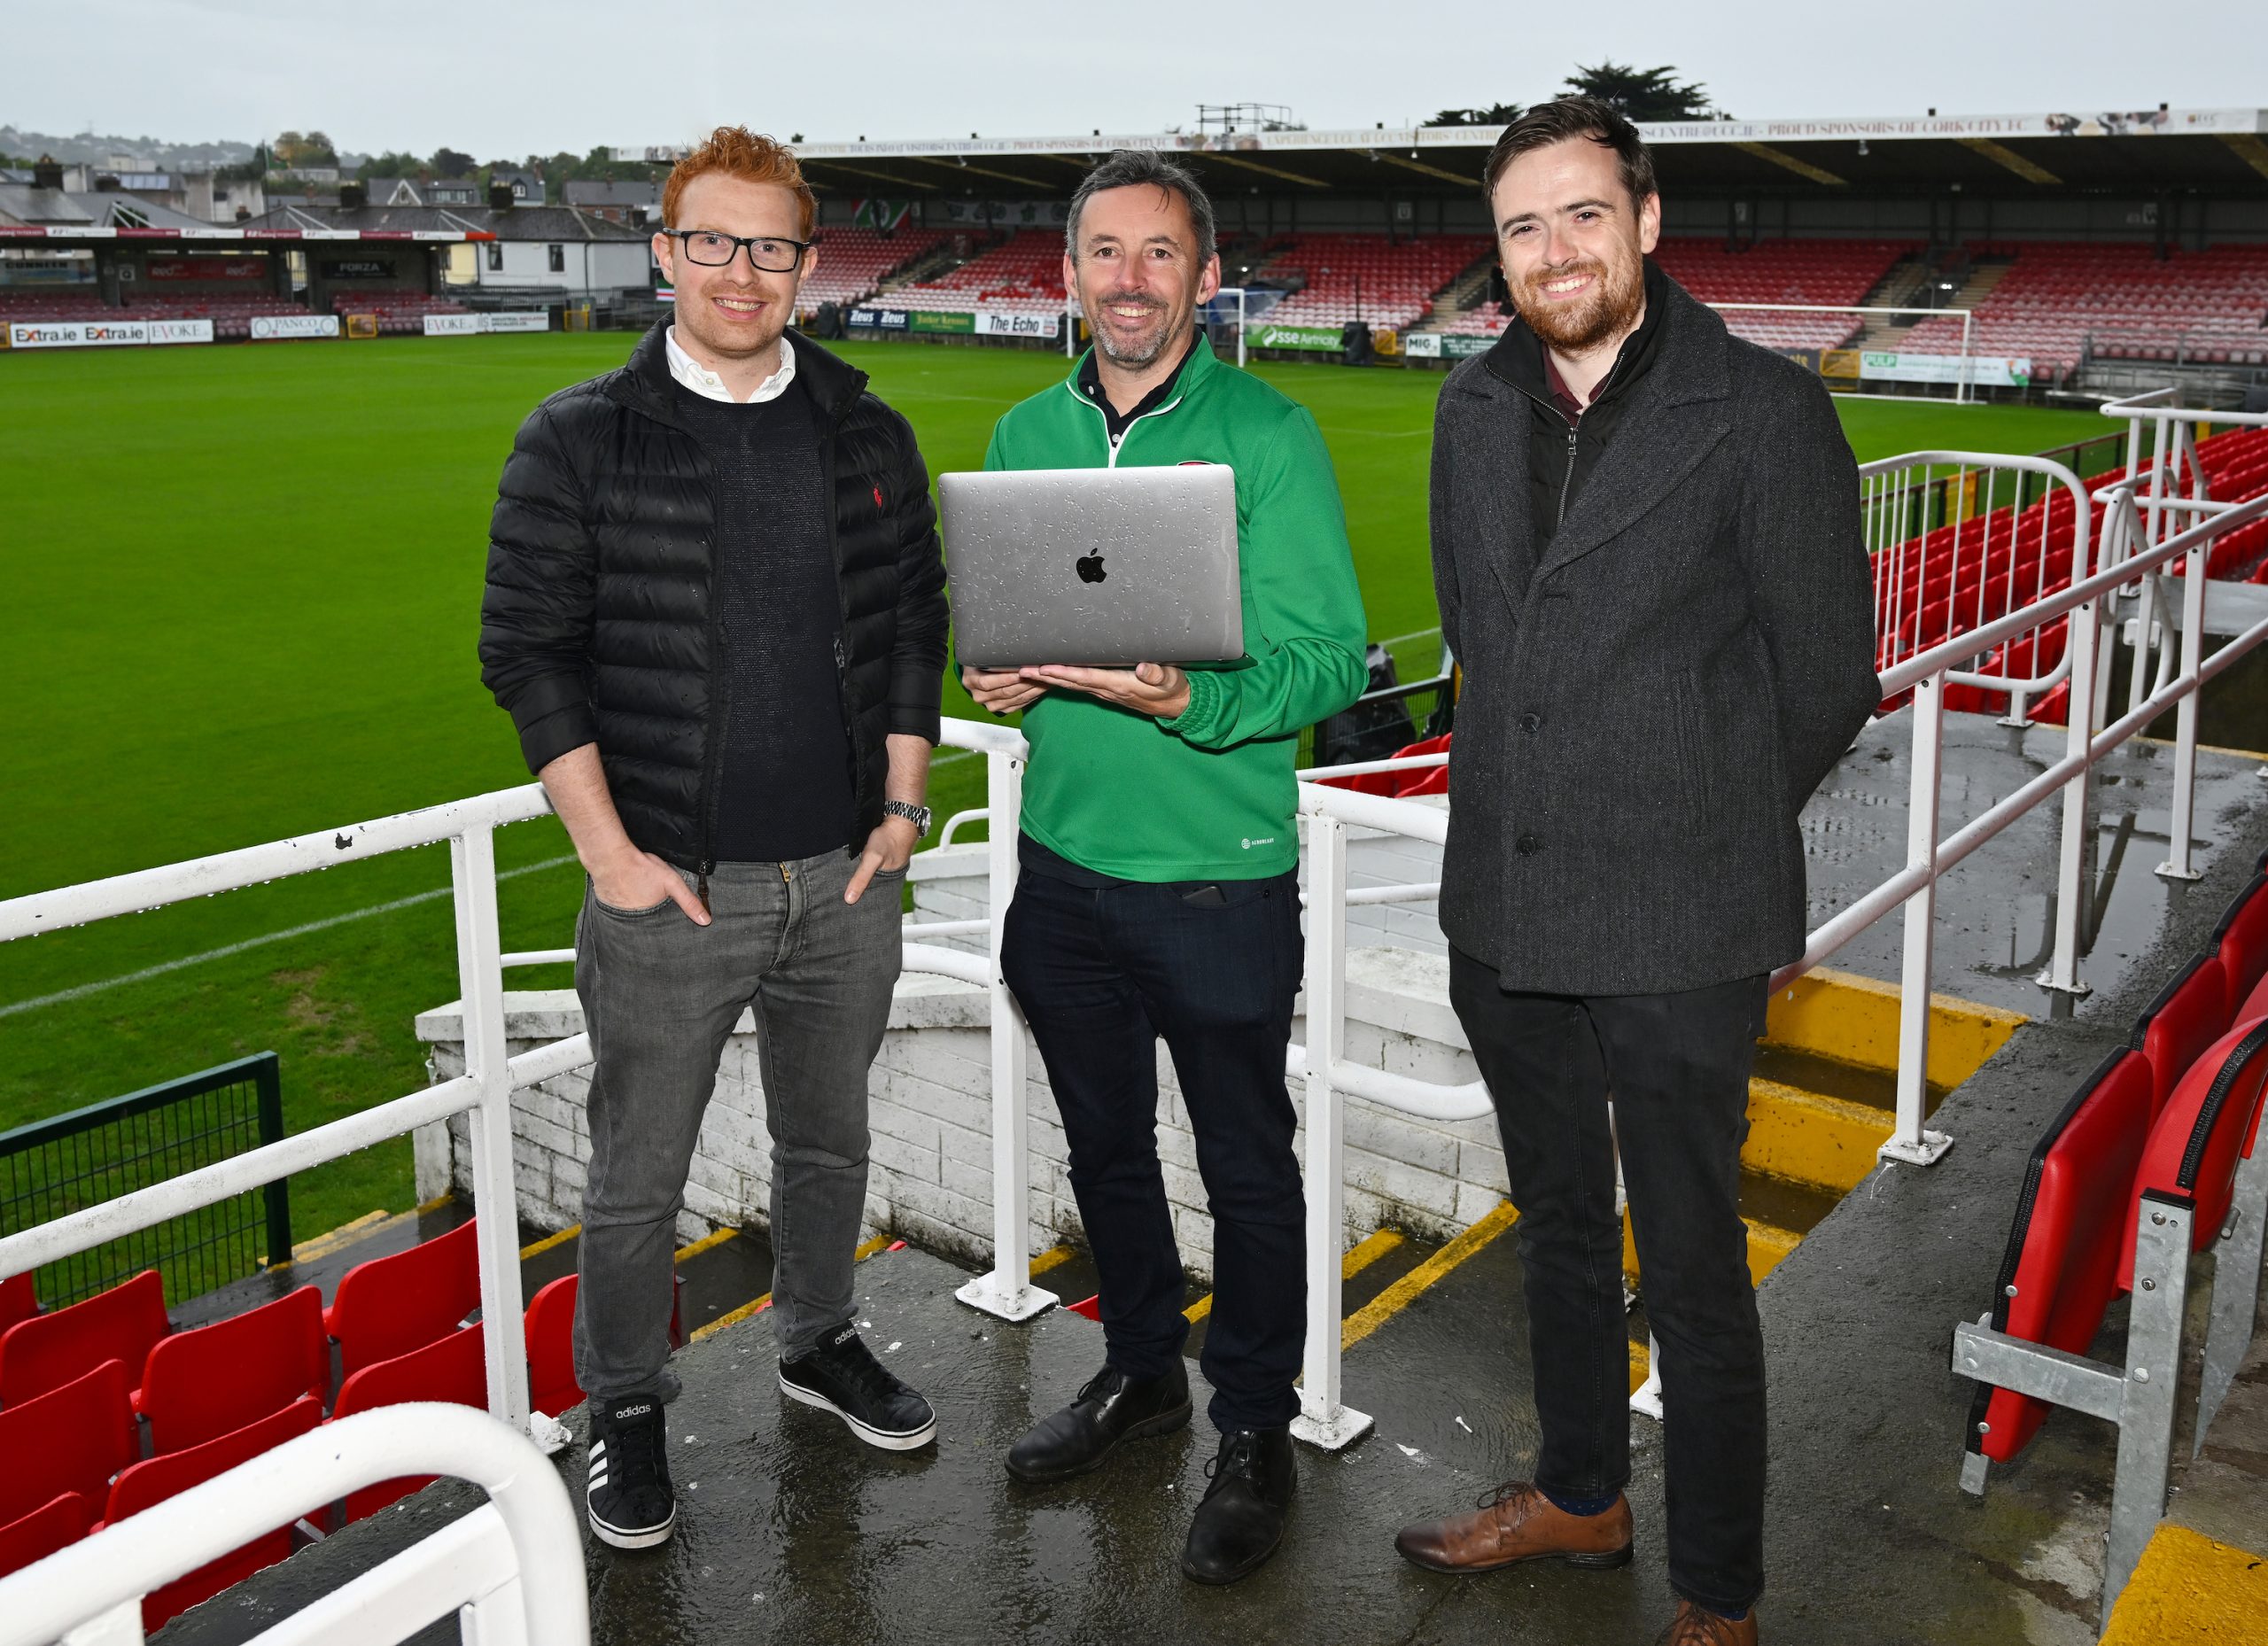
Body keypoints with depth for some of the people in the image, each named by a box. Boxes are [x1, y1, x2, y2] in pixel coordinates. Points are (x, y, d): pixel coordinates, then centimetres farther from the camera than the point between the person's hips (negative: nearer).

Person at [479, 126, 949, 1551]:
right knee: (640, 1180, 8)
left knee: (829, 1140, 20)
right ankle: (626, 1411, 29)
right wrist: (610, 853, -10)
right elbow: (528, 648, -6)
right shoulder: (579, 442, -6)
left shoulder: (867, 435, 5)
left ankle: (819, 1341, 43)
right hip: (670, 890, -3)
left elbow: (913, 627, 11)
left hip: (845, 882, 4)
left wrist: (903, 807, 4)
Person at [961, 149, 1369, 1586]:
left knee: (1246, 1165, 8)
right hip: (1063, 863, 5)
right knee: (1105, 1144, 20)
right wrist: (995, 677, -7)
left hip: (1217, 874, -5)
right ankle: (1141, 1371, 41)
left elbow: (1331, 659, -12)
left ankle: (1255, 1431, 27)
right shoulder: (1025, 435, 7)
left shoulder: (1268, 434, -9)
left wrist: (1195, 704, -30)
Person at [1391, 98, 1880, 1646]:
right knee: (1559, 1227, 21)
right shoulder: (1477, 409, 7)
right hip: (1506, 910, 6)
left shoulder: (1763, 410, -10)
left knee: (1693, 1273, 4)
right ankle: (1579, 1491, 43)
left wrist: (1701, 831, 4)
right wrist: (1536, 807, 13)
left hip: (1678, 933, -5)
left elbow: (1828, 678, -4)